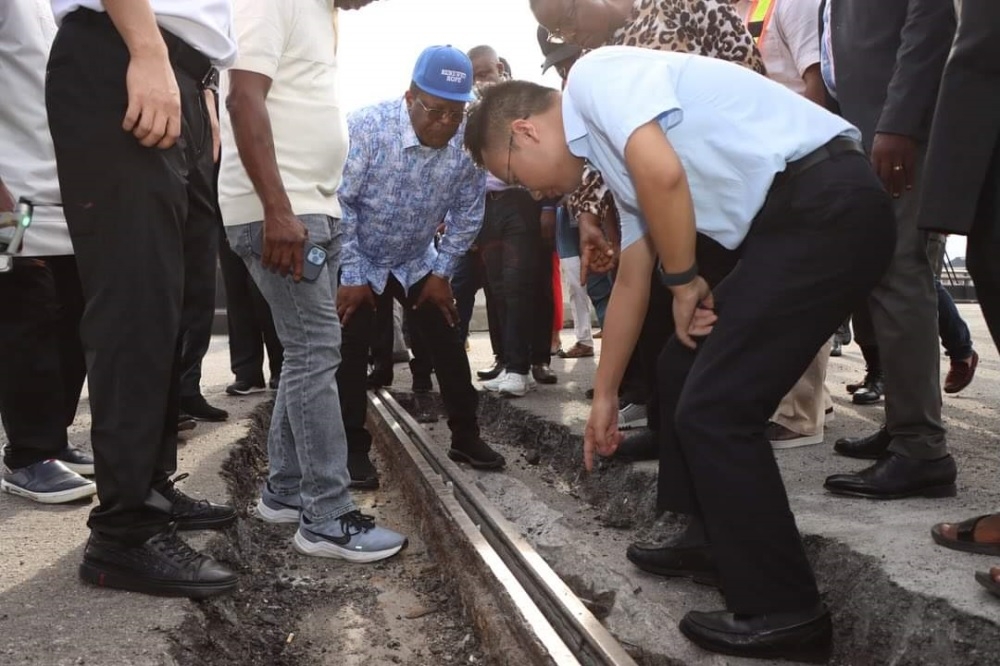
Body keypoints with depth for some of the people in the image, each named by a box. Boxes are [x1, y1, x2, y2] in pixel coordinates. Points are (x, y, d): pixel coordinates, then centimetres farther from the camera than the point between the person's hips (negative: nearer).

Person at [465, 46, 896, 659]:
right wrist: (605, 396, 31)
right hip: (790, 220, 10)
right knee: (683, 372, 17)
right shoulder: (614, 155, 21)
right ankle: (715, 540, 32)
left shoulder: (595, 73, -5)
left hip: (827, 207, -10)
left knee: (714, 405, -6)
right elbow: (631, 282, 25)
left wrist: (684, 281, -7)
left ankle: (782, 611, 6)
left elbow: (662, 173, -24)